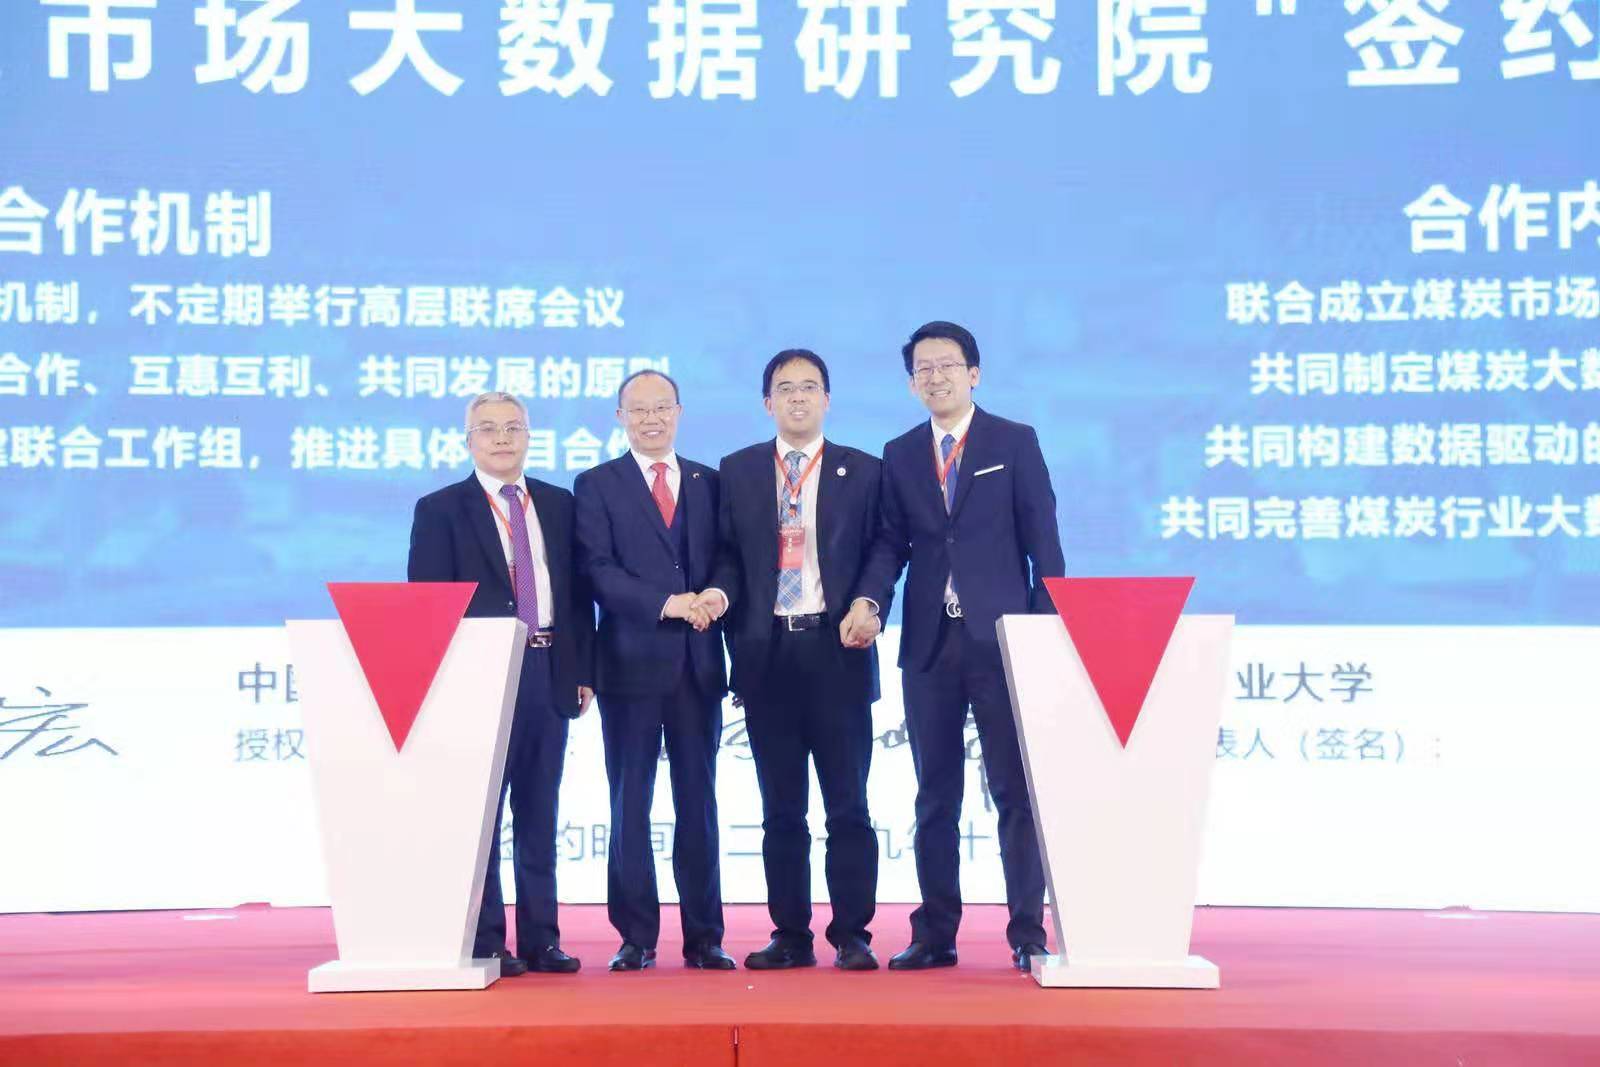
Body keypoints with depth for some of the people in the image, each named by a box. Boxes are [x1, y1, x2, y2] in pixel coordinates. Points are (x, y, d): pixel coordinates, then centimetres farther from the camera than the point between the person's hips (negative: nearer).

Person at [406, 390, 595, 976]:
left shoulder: (558, 505, 13)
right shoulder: (440, 510, 1)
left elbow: (579, 592, 12)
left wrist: (583, 670, 6)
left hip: (550, 675, 4)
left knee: (539, 815, 8)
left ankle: (542, 938, 13)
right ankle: (485, 942, 5)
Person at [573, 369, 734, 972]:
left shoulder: (709, 483, 13)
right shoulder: (596, 486, 4)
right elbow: (598, 569, -7)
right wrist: (667, 603, -17)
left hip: (698, 664, 2)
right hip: (632, 663, -2)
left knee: (699, 802, 6)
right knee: (630, 804, 2)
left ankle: (703, 937, 11)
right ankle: (636, 937, 9)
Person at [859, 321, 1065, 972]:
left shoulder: (1015, 443, 3)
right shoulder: (899, 454, 12)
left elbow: (1042, 539, 0)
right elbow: (890, 541, 8)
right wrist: (868, 598, -12)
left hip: (1001, 638, -3)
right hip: (929, 643, 3)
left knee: (1015, 790, -1)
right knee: (935, 795, 8)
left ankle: (1028, 934, 4)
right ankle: (935, 935, 13)